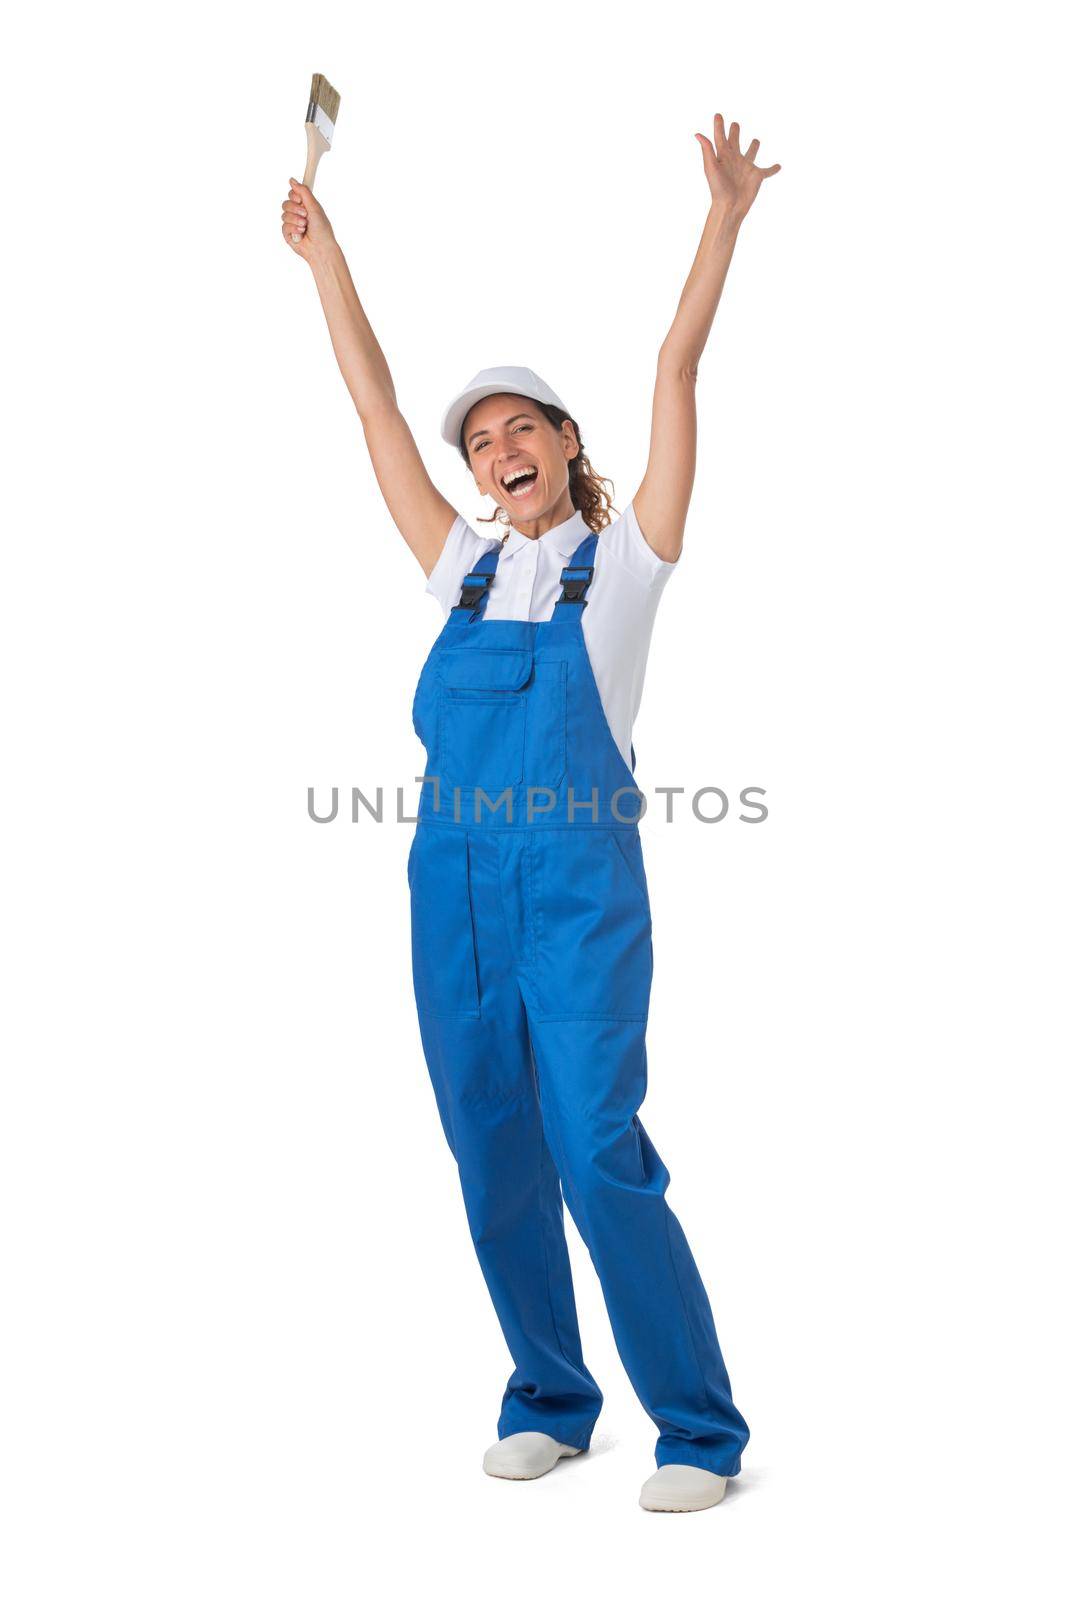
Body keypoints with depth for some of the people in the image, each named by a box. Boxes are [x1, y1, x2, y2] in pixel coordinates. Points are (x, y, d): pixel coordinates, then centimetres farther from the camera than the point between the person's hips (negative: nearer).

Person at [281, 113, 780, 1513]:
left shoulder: (623, 557, 6)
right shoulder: (466, 568, 15)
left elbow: (677, 370, 1)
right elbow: (376, 406, 19)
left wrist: (724, 216, -1)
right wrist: (323, 254, 22)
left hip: (579, 882, -5)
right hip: (455, 878, 5)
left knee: (598, 1153, -9)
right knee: (493, 1157, 7)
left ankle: (699, 1429, 4)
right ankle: (550, 1403, 23)